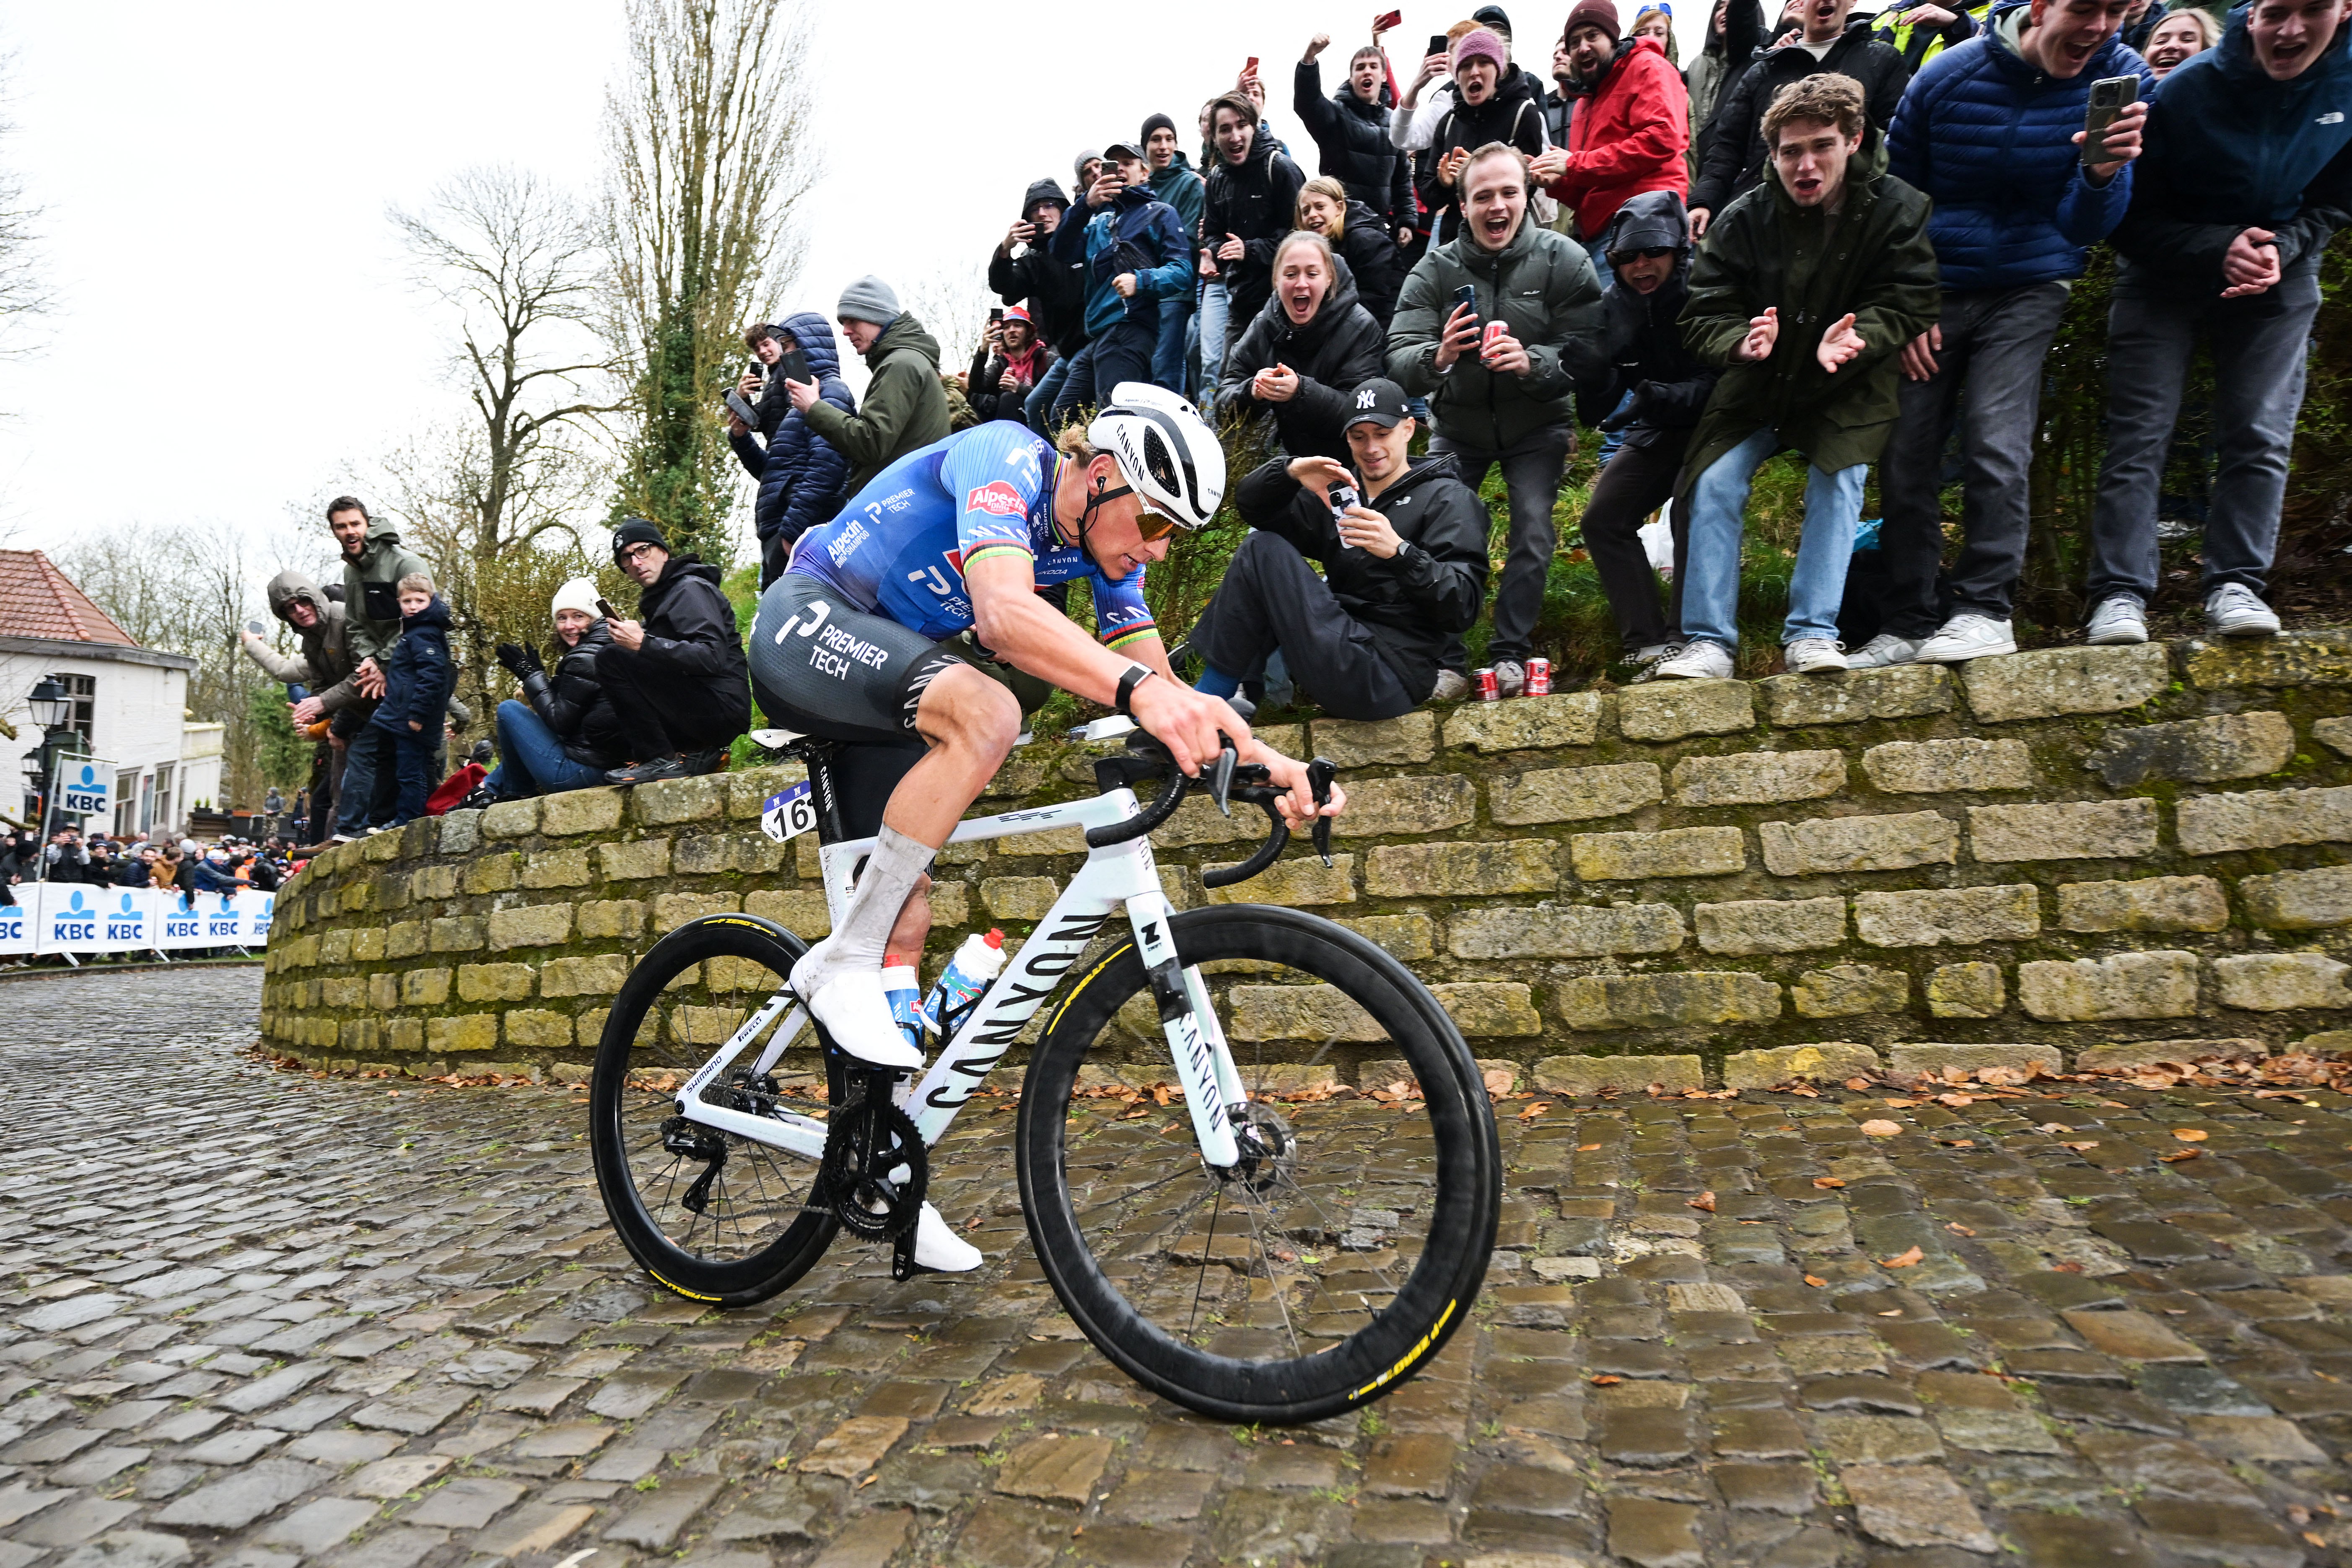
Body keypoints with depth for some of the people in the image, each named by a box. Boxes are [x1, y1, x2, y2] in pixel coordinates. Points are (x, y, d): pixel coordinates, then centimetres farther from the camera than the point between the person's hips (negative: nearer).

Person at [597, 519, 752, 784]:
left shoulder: (691, 589, -8)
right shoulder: (656, 598, 22)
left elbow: (712, 656, -23)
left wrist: (643, 644, -25)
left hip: (722, 709, -10)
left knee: (611, 657, -17)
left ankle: (662, 760, -15)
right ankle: (698, 754, 11)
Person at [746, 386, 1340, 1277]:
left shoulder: (1104, 544, -1)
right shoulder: (1004, 461, -24)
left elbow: (1158, 685, -4)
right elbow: (1004, 612, -43)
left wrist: (1262, 758, -19)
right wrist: (1136, 689, -57)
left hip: (882, 673, 8)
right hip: (808, 626, -7)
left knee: (908, 912, 1)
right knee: (985, 715, -35)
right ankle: (842, 963, -24)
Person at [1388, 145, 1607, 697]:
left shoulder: (1563, 260, -13)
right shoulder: (1434, 269, -11)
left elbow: (1588, 354, -17)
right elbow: (1397, 361, -19)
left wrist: (1533, 363, -37)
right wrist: (1437, 357, -41)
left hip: (1536, 425, -1)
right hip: (1459, 425, 1)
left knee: (1534, 531, -13)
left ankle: (1511, 651, 3)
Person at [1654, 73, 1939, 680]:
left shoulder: (1897, 210, -10)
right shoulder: (1743, 220, -8)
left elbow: (1909, 306, -13)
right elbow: (1702, 317, -10)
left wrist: (1854, 339, -35)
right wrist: (1741, 343, -33)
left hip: (1848, 388, -1)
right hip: (1758, 382, 1)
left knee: (1839, 482, -23)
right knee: (1714, 484, -17)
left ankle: (1812, 634, -17)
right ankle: (1709, 642, -14)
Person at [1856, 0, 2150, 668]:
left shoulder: (2121, 80, -4)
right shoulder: (1947, 77, -6)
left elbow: (2082, 228, -6)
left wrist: (2103, 174, -29)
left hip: (2027, 292, -1)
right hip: (1930, 292, 1)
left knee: (1995, 448, -18)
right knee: (1904, 461, -4)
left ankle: (1984, 610, -8)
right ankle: (1906, 625, 5)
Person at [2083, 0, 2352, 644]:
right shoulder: (2186, 90, -19)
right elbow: (2133, 220, -13)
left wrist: (2281, 248, -19)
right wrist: (2220, 250, -25)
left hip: (2279, 277, 3)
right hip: (2165, 276, -3)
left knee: (2261, 437, -4)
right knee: (2139, 434, -12)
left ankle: (2236, 584, 1)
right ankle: (2120, 594, -13)